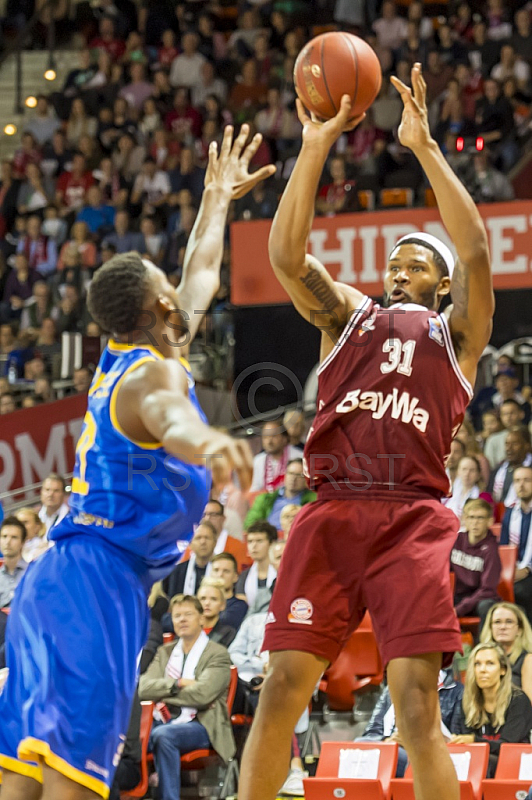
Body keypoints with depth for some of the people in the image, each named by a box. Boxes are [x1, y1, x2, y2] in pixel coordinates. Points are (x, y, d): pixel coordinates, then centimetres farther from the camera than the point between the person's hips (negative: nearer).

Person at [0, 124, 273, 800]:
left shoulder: (123, 359, 19)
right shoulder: (156, 372, -7)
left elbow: (200, 275, 38)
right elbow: (168, 419, -34)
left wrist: (219, 197, 51)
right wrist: (204, 440, -58)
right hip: (102, 573, -10)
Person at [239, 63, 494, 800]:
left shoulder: (456, 333, 16)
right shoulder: (348, 314, 22)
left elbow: (476, 251, -1)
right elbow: (286, 253, 6)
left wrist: (425, 146, -5)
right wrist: (316, 147, -4)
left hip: (413, 519, -2)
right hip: (333, 511, 2)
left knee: (417, 699, -9)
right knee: (283, 685, -4)